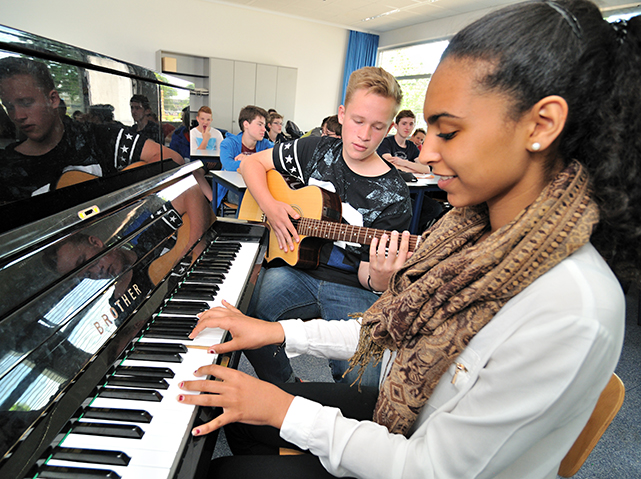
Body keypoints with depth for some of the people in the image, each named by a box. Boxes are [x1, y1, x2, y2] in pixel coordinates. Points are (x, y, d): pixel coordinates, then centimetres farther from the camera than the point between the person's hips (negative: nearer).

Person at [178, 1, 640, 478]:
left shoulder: (573, 309, -35)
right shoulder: (473, 226, -9)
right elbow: (394, 331, -1)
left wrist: (285, 410, -21)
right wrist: (279, 331, -3)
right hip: (397, 412, 6)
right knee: (237, 411, 14)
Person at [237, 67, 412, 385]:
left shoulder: (393, 196, -5)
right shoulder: (317, 150, 4)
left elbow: (366, 274, -7)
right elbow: (251, 163, 8)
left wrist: (380, 278, -31)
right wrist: (270, 206, -9)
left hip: (350, 287, -2)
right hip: (296, 269, 3)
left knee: (364, 379, -25)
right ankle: (288, 388, 5)